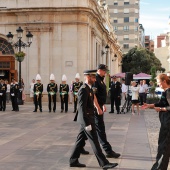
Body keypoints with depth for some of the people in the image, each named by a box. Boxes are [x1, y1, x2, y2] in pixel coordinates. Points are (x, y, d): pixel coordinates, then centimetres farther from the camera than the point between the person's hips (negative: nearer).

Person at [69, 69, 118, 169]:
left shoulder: (89, 88, 12)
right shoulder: (83, 90, -19)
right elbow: (82, 108, -23)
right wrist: (87, 123, -25)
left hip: (88, 119, 10)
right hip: (87, 119, -10)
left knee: (81, 140, 13)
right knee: (95, 142, -4)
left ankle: (73, 161, 21)